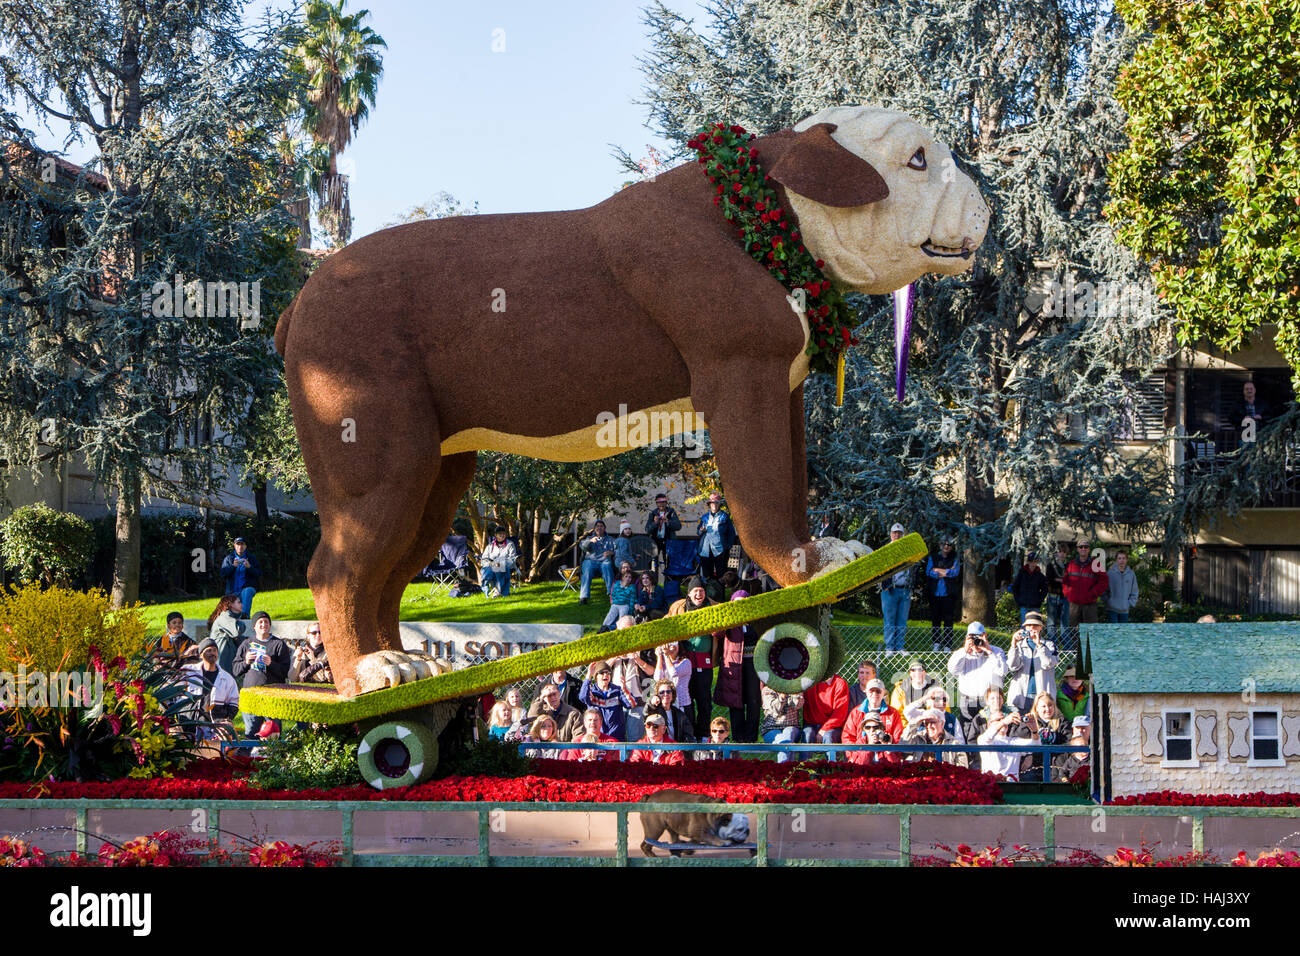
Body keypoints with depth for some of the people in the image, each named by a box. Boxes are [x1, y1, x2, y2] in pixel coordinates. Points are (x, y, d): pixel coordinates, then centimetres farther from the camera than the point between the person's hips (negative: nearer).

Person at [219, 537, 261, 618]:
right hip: (232, 591, 2)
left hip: (248, 588, -2)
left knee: (247, 592, -39)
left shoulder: (251, 558, 8)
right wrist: (233, 566, -19)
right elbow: (223, 574, -2)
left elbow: (259, 574, -2)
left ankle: (245, 614, -51)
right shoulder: (229, 558, 11)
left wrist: (249, 567, -21)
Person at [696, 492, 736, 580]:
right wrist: (701, 530, -4)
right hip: (706, 550, 4)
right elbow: (698, 531, 21)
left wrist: (728, 547, -5)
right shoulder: (704, 517, 14)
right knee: (706, 574, 5)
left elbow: (731, 533, 4)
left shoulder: (724, 517, 3)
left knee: (720, 575, -5)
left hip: (719, 549, -4)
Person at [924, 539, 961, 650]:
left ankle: (947, 645, -3)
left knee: (948, 620, -5)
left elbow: (955, 572, -7)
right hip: (935, 593, 1)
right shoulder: (933, 558, 14)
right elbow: (929, 572, 0)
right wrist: (946, 572, -6)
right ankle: (936, 642, 10)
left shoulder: (955, 559, 10)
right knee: (935, 619, 0)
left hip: (948, 594, -1)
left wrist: (938, 570, -4)